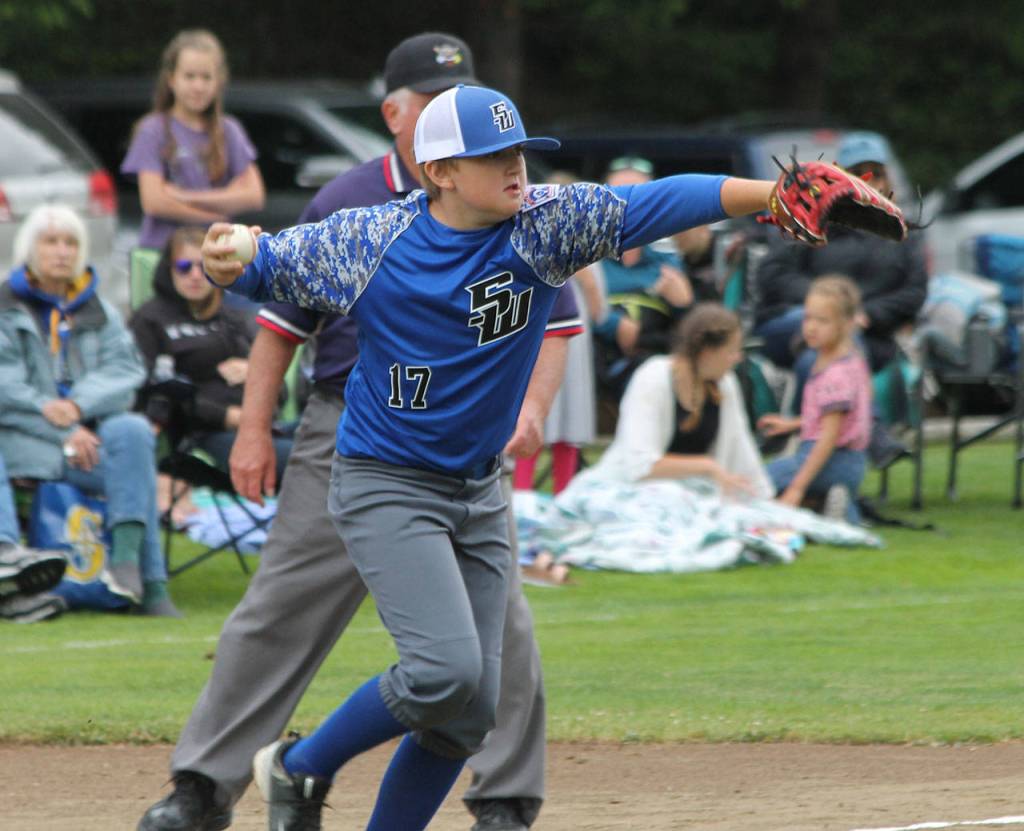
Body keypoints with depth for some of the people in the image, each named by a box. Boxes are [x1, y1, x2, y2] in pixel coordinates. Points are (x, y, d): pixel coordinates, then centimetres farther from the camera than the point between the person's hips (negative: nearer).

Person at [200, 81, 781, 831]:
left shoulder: (542, 225, -8)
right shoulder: (371, 242, -10)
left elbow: (659, 205, -20)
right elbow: (265, 268, 3)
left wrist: (775, 198, -33)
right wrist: (226, 263, -21)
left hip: (479, 497, 5)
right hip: (385, 487, -5)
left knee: (472, 708, 3)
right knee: (447, 668, -20)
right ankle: (300, 768, 3)